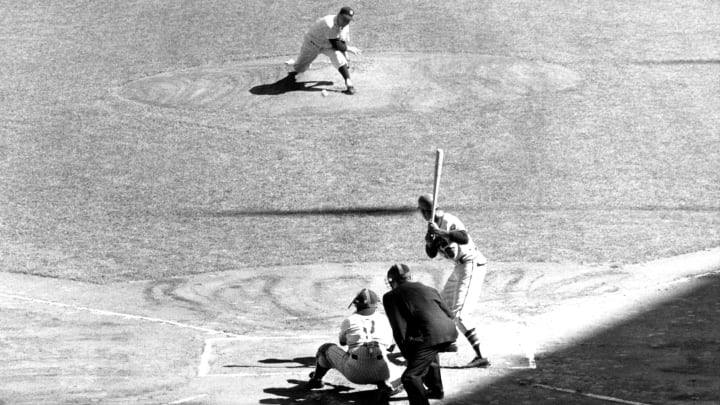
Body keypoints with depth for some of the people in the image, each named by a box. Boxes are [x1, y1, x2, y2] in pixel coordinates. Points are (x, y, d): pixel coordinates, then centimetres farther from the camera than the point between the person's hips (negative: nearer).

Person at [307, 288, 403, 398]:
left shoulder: (349, 321, 5)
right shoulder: (383, 319, 8)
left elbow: (342, 341, 26)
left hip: (353, 371, 0)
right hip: (379, 371, 0)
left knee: (326, 349, 25)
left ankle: (316, 379, 45)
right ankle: (385, 385, -3)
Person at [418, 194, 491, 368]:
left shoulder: (448, 221, -20)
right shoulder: (434, 224, 10)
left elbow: (464, 238, -39)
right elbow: (432, 254, 9)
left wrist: (440, 233, -43)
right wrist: (429, 242, -12)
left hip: (471, 265, -10)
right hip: (460, 267, 10)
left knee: (459, 314, -19)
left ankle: (481, 357, -24)